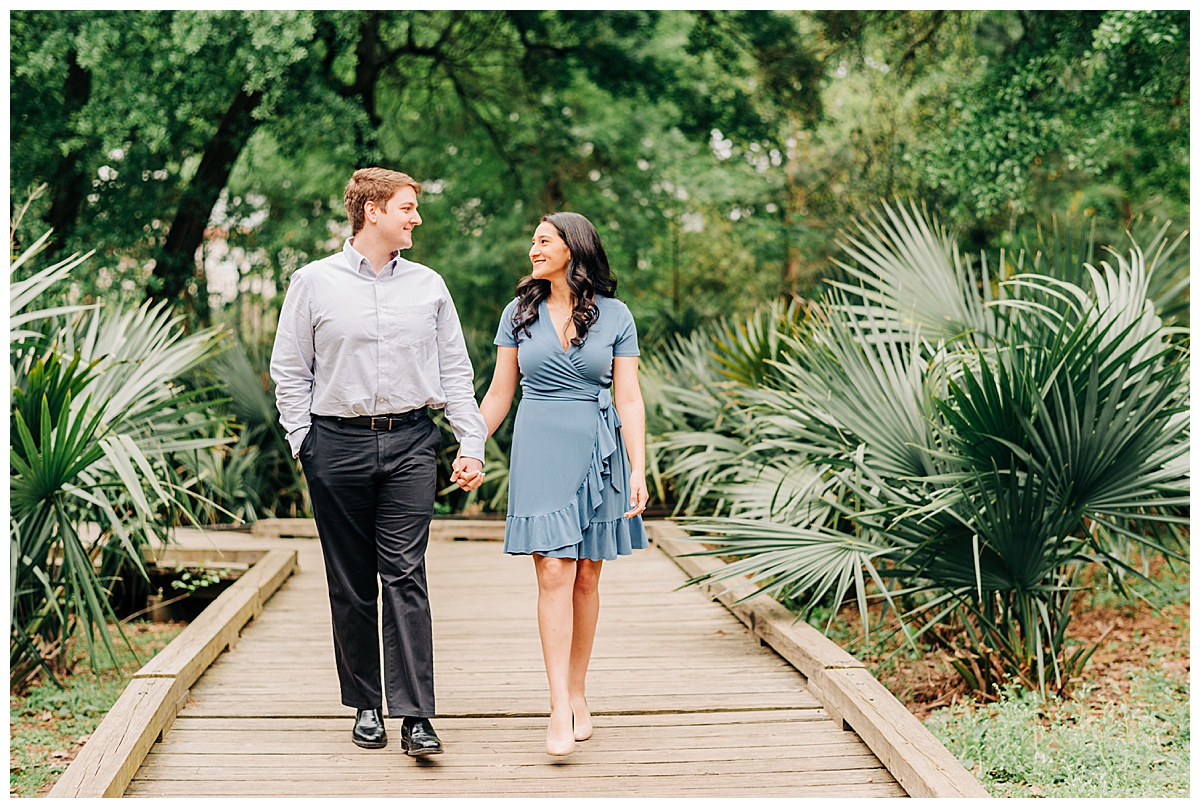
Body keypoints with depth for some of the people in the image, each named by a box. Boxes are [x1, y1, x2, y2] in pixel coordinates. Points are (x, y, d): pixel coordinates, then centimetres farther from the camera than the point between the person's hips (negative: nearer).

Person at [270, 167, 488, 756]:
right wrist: (303, 441, -1)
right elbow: (289, 370, 7)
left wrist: (471, 444, 4)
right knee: (351, 581, 5)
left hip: (410, 442, 1)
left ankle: (415, 715, -9)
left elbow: (455, 370, 12)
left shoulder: (428, 286, 10)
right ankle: (366, 705, 16)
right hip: (338, 443, 0)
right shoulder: (314, 283, 4)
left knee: (404, 574, -7)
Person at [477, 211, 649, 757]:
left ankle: (576, 695, 19)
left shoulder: (615, 316, 3)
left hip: (597, 452, 0)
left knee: (586, 576, 6)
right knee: (554, 575, -10)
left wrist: (638, 468, -9)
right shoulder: (519, 313, 7)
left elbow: (628, 399, -1)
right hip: (539, 451, 0)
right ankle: (560, 710, -12)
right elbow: (499, 393, 11)